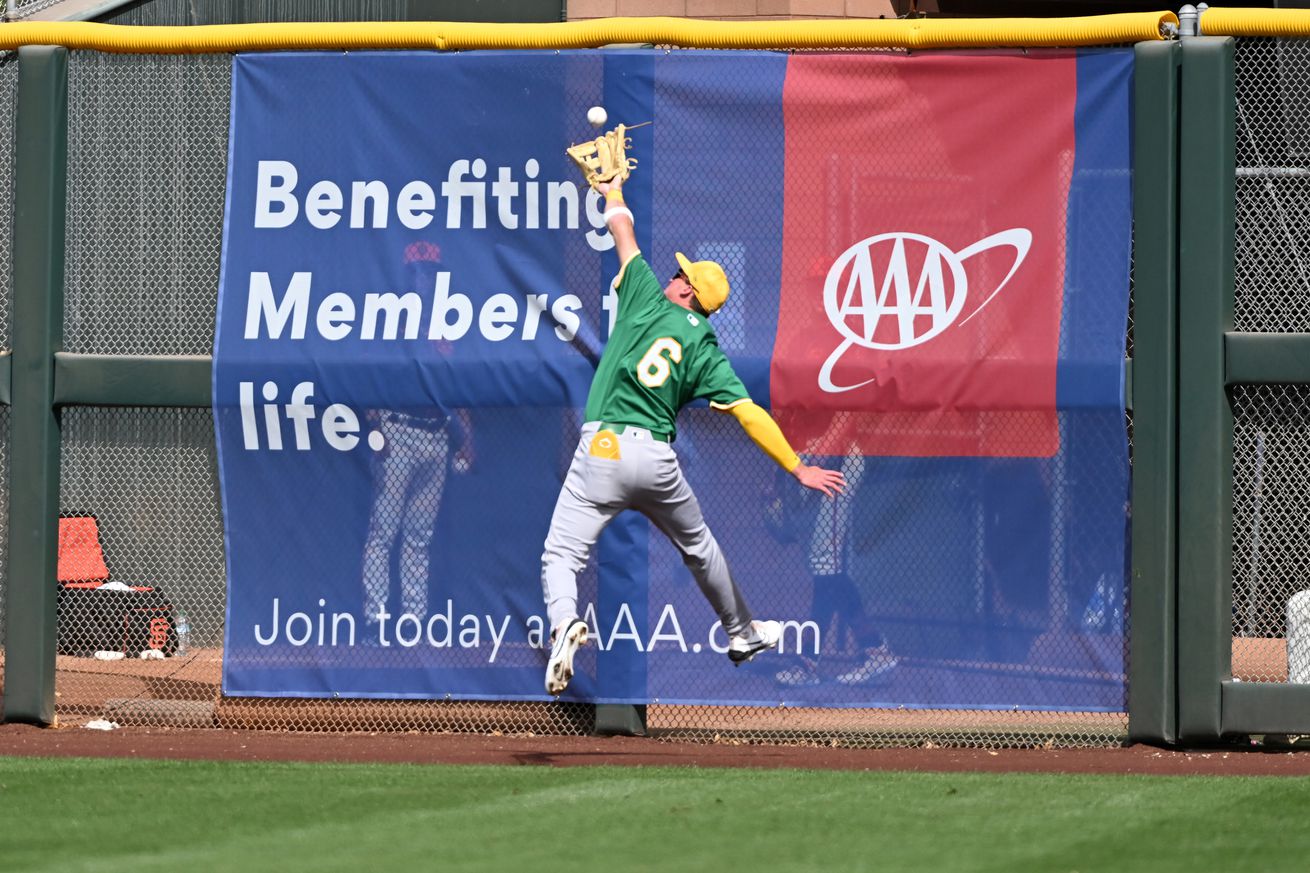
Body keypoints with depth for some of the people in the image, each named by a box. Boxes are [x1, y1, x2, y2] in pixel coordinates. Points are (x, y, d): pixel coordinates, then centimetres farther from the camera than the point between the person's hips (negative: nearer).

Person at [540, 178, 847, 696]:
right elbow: (750, 415, -1)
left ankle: (564, 622, -36)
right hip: (658, 459, 3)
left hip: (603, 449, -3)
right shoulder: (706, 352, 7)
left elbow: (624, 239, 16)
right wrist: (797, 468, 2)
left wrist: (613, 194, 35)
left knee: (562, 555, -5)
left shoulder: (648, 303, 3)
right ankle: (743, 635, 42)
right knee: (698, 546, 28)